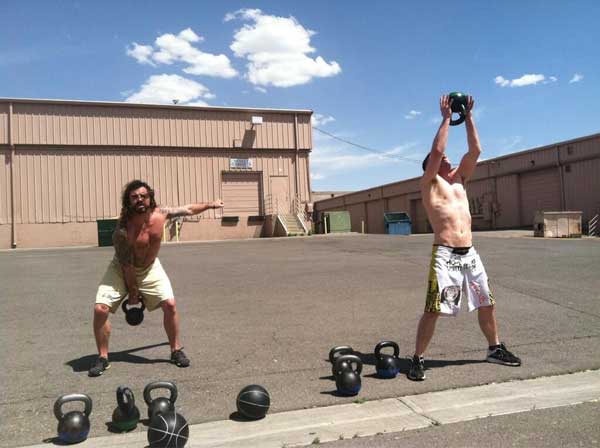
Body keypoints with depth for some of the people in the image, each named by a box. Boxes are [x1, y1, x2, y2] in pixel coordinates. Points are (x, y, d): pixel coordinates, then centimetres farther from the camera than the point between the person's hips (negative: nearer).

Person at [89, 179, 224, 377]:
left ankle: (176, 351, 12)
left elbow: (187, 209, -1)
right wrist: (132, 292, -12)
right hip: (121, 270, -3)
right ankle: (102, 358, 4)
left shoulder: (160, 213, -19)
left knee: (170, 304, -8)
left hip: (150, 268, 3)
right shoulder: (122, 230, -31)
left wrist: (210, 205, 6)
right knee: (100, 309, -16)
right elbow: (127, 265, -22)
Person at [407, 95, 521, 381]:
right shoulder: (430, 183, 3)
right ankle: (418, 359, 2)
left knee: (487, 304, 15)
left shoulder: (459, 180, 20)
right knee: (433, 309, -8)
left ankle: (495, 349, 34)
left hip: (470, 254, 6)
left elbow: (475, 150, 14)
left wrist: (468, 117, 14)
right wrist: (446, 118, -1)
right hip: (445, 254, -6)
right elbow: (437, 150, -10)